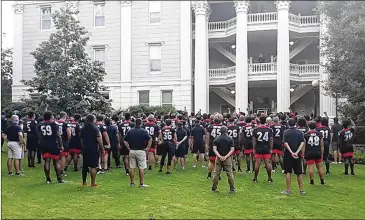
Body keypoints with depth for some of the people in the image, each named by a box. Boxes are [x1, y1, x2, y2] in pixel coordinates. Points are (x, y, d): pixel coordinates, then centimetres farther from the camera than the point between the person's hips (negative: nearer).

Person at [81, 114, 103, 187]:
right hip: (94, 149, -6)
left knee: (85, 166, 15)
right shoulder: (95, 128, -12)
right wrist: (102, 148, -8)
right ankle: (93, 183, 0)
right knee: (93, 166, -2)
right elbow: (99, 139, -17)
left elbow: (81, 139, 15)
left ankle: (84, 182, 24)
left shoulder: (83, 128, 9)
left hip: (85, 149, 6)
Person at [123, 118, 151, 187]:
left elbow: (124, 140, 6)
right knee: (141, 168, 2)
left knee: (132, 168, 8)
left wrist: (128, 148, 10)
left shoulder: (130, 131, 5)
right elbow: (150, 139, -15)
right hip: (140, 151, -3)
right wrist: (147, 148, -6)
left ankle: (132, 183, 13)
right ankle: (141, 183, 5)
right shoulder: (143, 131, -6)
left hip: (132, 151, 3)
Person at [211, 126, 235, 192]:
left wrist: (219, 156, -15)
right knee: (230, 173, 6)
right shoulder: (230, 139, -2)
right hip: (227, 158, -1)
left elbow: (214, 149, -9)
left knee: (216, 173, 9)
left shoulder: (216, 139, 0)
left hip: (218, 158, 1)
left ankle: (214, 188, 14)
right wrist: (226, 156, -13)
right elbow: (232, 149, -9)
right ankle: (232, 189, 9)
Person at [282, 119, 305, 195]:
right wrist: (297, 152, -15)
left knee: (288, 172, 3)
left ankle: (288, 190, 4)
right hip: (297, 155, 3)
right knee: (299, 173, 10)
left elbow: (285, 143, -15)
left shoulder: (286, 132, -3)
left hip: (288, 154, -2)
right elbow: (302, 143, -8)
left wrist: (291, 152, -19)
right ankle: (301, 190, 14)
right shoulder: (299, 132, 4)